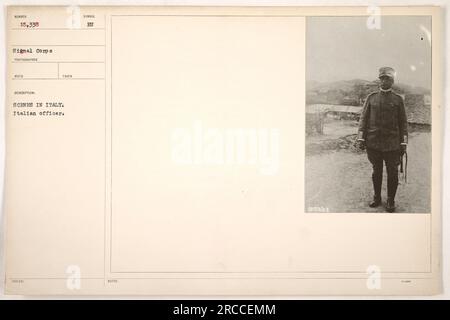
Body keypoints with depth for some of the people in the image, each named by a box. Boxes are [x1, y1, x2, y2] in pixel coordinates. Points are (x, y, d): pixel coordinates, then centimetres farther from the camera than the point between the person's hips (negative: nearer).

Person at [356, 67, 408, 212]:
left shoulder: (398, 99, 4)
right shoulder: (371, 97, 6)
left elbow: (403, 122, 5)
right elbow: (363, 118, 5)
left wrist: (404, 143, -1)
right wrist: (361, 138, -3)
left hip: (392, 144, -1)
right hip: (373, 143, 1)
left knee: (392, 173, 3)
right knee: (376, 171, 11)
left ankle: (391, 200, 17)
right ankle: (376, 197, 25)